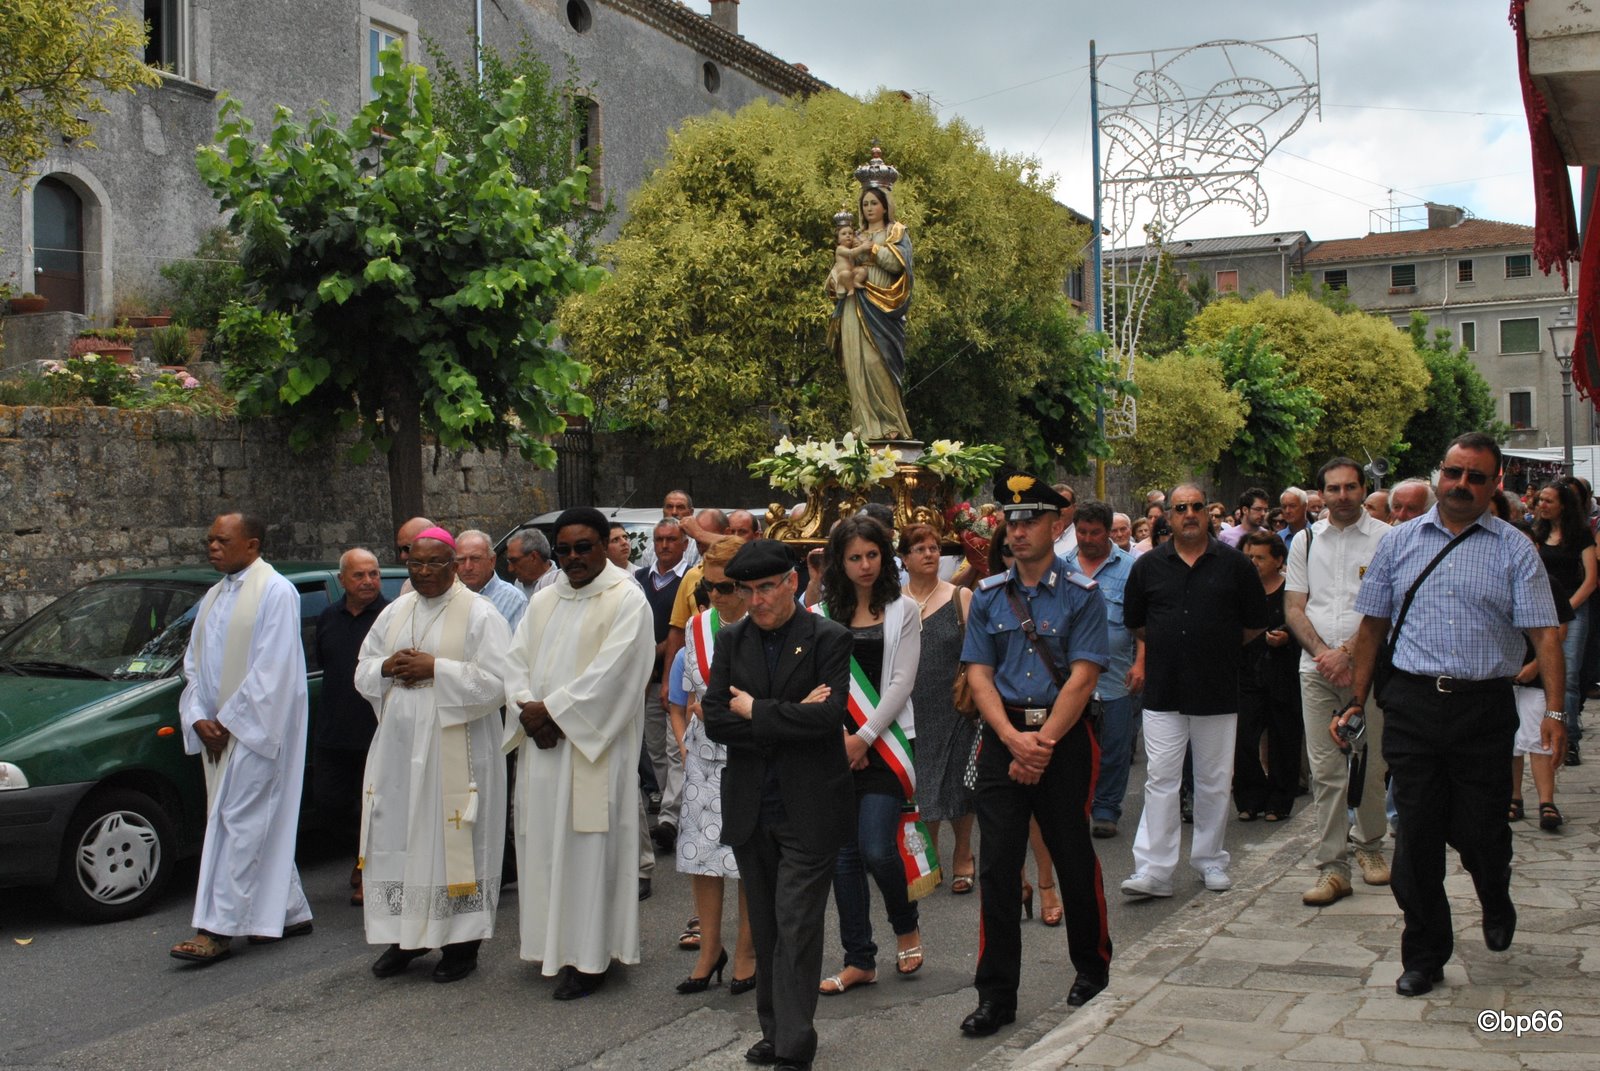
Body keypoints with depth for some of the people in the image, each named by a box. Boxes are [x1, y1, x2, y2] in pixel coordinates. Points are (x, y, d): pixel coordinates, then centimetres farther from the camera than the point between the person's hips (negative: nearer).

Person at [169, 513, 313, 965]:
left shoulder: (275, 592, -10)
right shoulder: (213, 598, 15)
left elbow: (272, 669, -16)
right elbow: (194, 663, 14)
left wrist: (229, 720, -15)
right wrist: (199, 718, -1)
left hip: (257, 727, -8)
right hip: (218, 730, 8)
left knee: (239, 823, -8)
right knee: (261, 825, 11)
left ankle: (217, 929, -7)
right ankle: (291, 912, 20)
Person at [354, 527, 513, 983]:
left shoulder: (479, 614, -6)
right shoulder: (394, 613, 13)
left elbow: (496, 681, -14)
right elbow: (363, 670, 16)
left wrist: (435, 669, -18)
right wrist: (387, 667, -6)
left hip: (456, 747, -6)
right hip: (399, 745, 6)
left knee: (453, 840, -1)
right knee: (398, 838, 8)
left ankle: (461, 941, 10)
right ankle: (405, 935, 21)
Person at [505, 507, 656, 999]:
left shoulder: (626, 599, -5)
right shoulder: (543, 602, 16)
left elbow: (610, 672, -15)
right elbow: (517, 659, 9)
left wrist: (552, 710, -15)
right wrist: (528, 709, -9)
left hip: (593, 746, -6)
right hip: (541, 743, 6)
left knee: (588, 845, -3)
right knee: (543, 842, 9)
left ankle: (589, 956, 4)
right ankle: (551, 945, 19)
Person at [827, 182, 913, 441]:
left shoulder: (895, 232, 10)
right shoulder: (858, 237, 24)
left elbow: (898, 262, -8)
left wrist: (871, 249, -4)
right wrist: (835, 283, 4)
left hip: (880, 308, -5)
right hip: (854, 308, 5)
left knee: (875, 362, -16)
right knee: (856, 365, -4)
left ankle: (889, 424, -11)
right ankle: (866, 426, -5)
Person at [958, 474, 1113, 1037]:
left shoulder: (1082, 594, -4)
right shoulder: (988, 595, 6)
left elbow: (1083, 677, -10)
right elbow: (979, 675, 3)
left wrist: (1042, 744, -16)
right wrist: (1014, 739, -11)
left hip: (1064, 736, -2)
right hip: (1002, 735, 3)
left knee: (1074, 858, 9)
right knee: (996, 865, 0)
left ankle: (1092, 969, 32)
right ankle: (996, 996, 8)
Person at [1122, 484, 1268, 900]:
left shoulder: (1235, 564, 2)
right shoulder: (1149, 566, 5)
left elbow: (1256, 623, 8)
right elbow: (1135, 622, 15)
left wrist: (1219, 647, 9)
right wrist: (1169, 644, 10)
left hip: (1217, 692, 0)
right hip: (1163, 690, 0)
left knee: (1214, 781, 9)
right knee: (1160, 779, -2)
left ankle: (1210, 861, 22)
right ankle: (1153, 869, -2)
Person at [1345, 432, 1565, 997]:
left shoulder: (1514, 549, 3)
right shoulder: (1399, 542, 9)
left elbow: (1544, 633, -3)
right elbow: (1372, 625, 13)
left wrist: (1554, 710, -15)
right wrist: (1357, 701, 10)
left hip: (1484, 710, -1)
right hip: (1411, 706, 1)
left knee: (1479, 831, 3)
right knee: (1416, 833, 2)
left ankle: (1496, 903, 39)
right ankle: (1424, 955, 17)